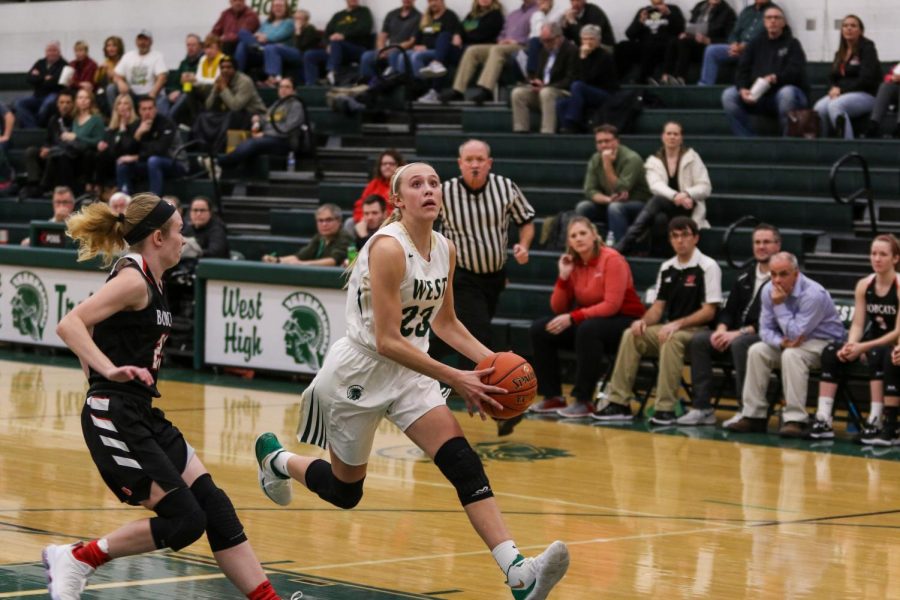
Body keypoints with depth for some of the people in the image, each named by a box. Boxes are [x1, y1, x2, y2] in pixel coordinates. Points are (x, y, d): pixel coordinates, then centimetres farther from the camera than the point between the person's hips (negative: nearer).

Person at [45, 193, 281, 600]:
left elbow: (91, 329, 24)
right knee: (184, 521, -11)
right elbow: (68, 325, -24)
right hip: (115, 418, -10)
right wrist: (111, 371, -35)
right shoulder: (133, 279, -13)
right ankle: (76, 559, 2)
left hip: (142, 415, 10)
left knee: (213, 505, 4)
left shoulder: (148, 280, 14)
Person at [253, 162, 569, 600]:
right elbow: (387, 340, -25)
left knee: (462, 462, -15)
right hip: (358, 373, -6)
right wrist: (456, 379, -26)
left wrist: (489, 361, 0)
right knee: (345, 491, 10)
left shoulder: (445, 250, 0)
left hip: (408, 371, 6)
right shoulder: (388, 248, -22)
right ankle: (276, 459, 42)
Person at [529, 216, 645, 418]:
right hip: (591, 319, 7)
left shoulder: (611, 259, -15)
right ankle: (553, 396, -2)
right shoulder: (572, 263, 3)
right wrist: (563, 277, -11)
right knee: (540, 329, -7)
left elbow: (612, 305, -22)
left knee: (588, 329, -38)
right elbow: (558, 309, 3)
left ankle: (584, 401, -29)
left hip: (625, 323, -7)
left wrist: (572, 318, -26)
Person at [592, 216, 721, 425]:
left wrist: (678, 324, -22)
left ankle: (666, 408, -37)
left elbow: (709, 312, -11)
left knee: (671, 340, -37)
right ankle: (619, 403, -19)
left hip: (696, 331, -6)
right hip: (669, 328, 6)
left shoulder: (707, 267, -7)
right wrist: (644, 321, -8)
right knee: (631, 335, -17)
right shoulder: (667, 268, 13)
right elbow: (658, 306, 14)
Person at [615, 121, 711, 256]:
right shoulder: (654, 161, 8)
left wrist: (686, 194, -23)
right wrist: (675, 196, -32)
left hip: (688, 209, -2)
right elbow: (656, 186, -11)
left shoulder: (691, 157, 6)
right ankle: (621, 247, -45)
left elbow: (705, 188, -1)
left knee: (657, 200, -33)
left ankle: (625, 246, -45)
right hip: (666, 208, 2)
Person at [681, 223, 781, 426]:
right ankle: (702, 408, -13)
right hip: (737, 334, 8)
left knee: (740, 344, -36)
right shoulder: (745, 275, 16)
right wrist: (722, 330, -4)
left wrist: (739, 333, -20)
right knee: (698, 340, -11)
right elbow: (730, 309, 18)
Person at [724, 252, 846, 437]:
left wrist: (779, 304, -27)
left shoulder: (813, 295, -26)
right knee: (757, 351, -15)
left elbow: (796, 334, -27)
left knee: (792, 355, -35)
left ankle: (796, 420, -34)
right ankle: (754, 415, -11)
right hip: (790, 341, 7)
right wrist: (781, 341, -24)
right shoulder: (769, 291, -5)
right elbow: (766, 329, -2)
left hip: (824, 343, -7)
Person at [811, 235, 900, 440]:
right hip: (872, 344, 5)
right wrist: (851, 346, -21)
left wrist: (863, 347, -23)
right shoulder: (864, 285, 3)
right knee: (831, 352, -19)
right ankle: (823, 420, -26)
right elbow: (858, 324, 1)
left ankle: (875, 422, -37)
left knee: (877, 354, -37)